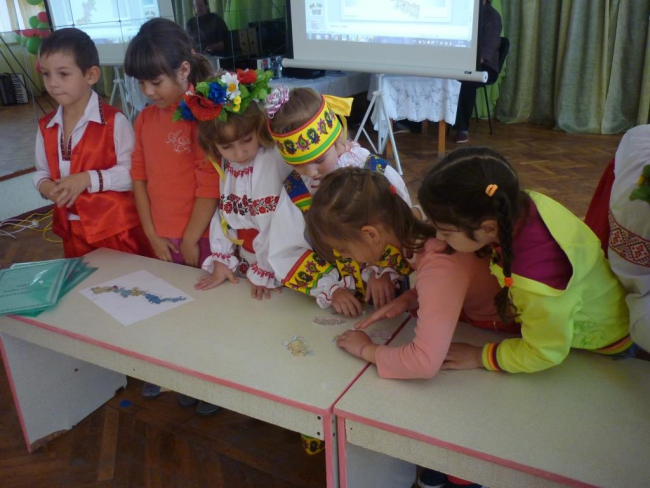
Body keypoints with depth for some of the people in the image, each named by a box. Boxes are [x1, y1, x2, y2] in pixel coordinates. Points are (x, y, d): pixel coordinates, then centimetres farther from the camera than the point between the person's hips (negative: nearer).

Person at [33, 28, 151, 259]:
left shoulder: (114, 121, -14)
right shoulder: (46, 126, 6)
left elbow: (134, 171, -17)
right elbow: (42, 172, 14)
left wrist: (88, 179, -24)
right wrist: (44, 185, -8)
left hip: (118, 229, -6)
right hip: (73, 232, 6)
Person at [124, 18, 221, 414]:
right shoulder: (145, 119, 6)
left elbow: (210, 185, -17)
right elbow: (139, 178, 7)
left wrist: (189, 241, -13)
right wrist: (154, 235, 1)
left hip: (200, 239, -6)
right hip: (163, 239, 6)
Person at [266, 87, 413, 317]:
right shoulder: (294, 188, -6)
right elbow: (287, 253, -3)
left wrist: (384, 272, -15)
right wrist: (331, 289, -11)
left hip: (382, 290, -2)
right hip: (336, 298, 3)